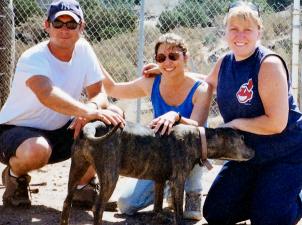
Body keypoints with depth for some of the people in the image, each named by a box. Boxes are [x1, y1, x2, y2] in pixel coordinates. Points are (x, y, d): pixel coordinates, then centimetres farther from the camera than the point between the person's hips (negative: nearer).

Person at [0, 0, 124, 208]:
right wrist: (88, 111, -59)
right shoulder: (33, 59, -25)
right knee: (37, 150, -41)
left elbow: (99, 94, -7)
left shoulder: (83, 50, -5)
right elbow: (46, 94, -46)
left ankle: (84, 186, 3)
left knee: (110, 123, -16)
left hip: (59, 131, 6)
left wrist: (91, 109, -32)